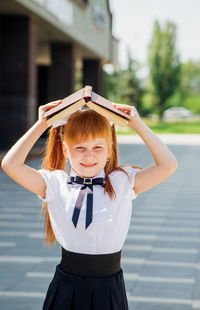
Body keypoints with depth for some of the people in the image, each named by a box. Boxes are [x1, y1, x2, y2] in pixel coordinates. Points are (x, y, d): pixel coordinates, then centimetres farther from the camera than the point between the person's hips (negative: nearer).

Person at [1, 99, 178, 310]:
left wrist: (138, 125, -10)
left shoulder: (122, 183, -2)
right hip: (67, 290, 0)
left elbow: (168, 165, -10)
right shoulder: (55, 184, -2)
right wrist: (41, 125, -10)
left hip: (110, 291, 0)